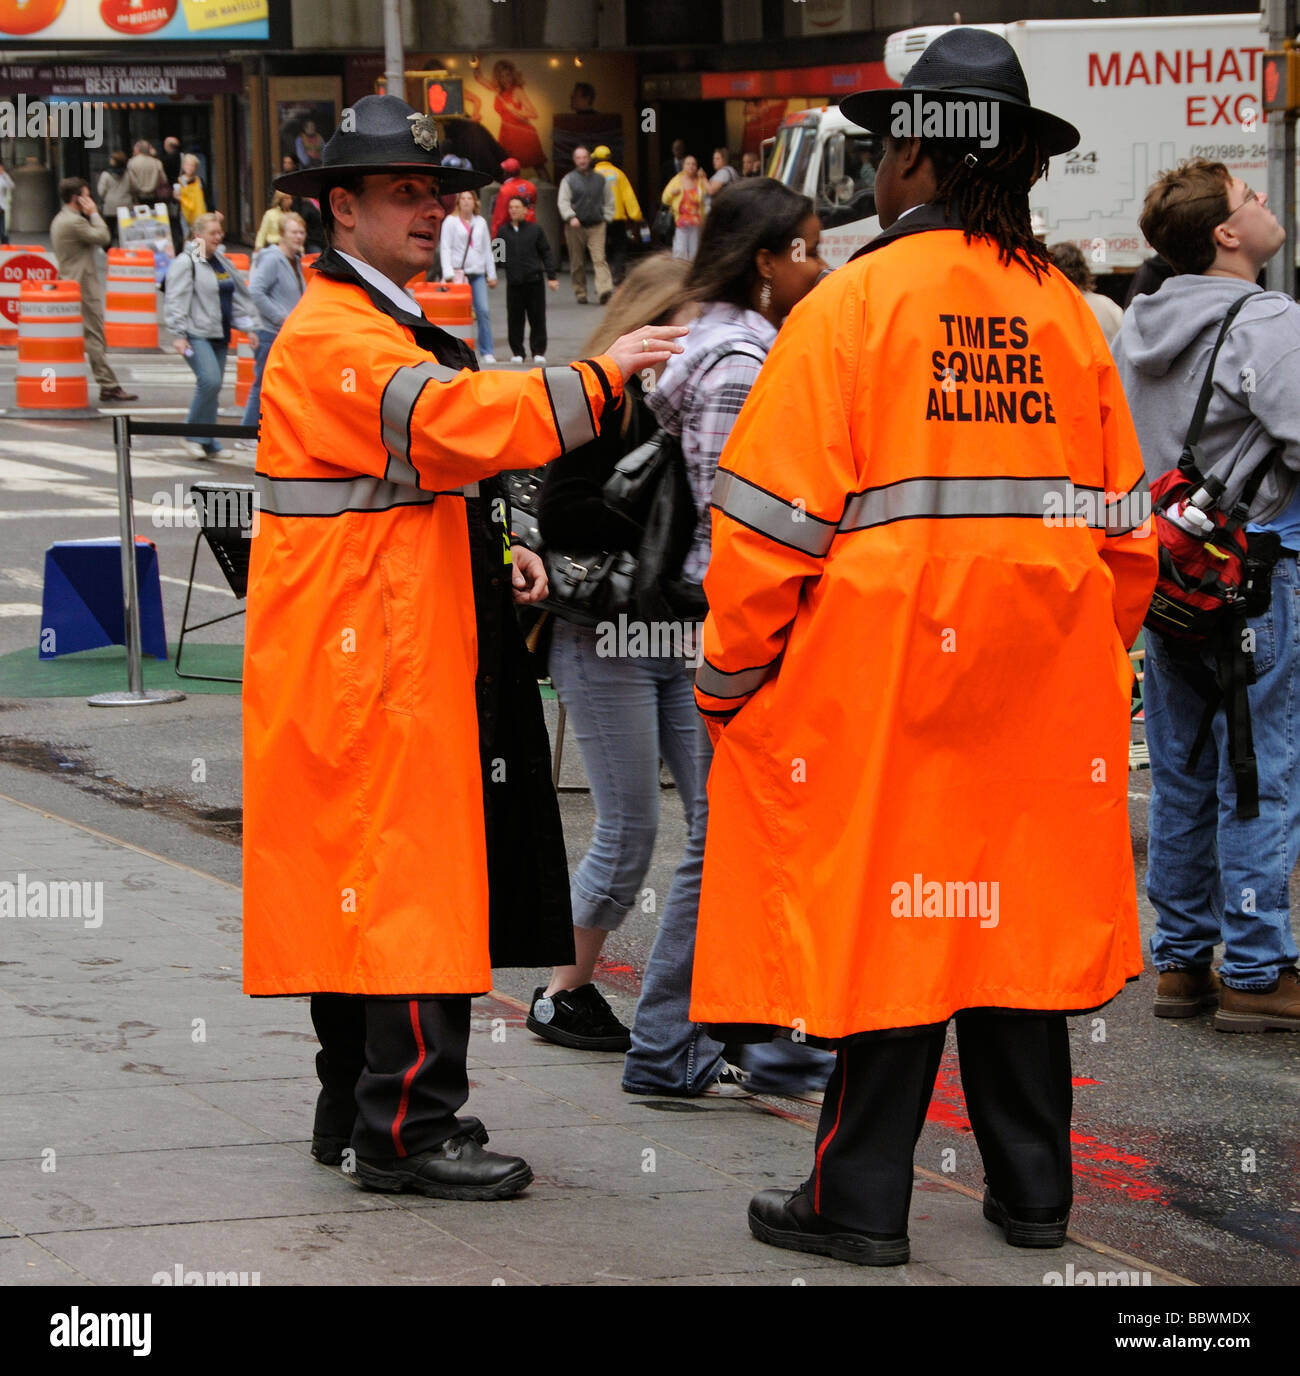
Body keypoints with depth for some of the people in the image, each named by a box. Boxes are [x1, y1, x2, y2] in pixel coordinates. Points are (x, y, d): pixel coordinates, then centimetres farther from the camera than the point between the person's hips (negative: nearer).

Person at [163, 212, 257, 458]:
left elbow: (239, 296, 25)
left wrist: (248, 326, 21)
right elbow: (175, 300, -11)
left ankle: (206, 442, 11)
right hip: (196, 335, -7)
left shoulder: (222, 262, 17)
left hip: (219, 336, 7)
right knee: (210, 381, -22)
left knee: (213, 387, 5)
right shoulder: (186, 262, -6)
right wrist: (178, 334, -18)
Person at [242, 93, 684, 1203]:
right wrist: (596, 377, -26)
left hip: (412, 646, 11)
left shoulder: (390, 327, 21)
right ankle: (409, 1128, -10)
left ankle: (358, 1113, 19)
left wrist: (495, 552, 13)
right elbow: (457, 425, -29)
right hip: (373, 660, -11)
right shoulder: (332, 338, -14)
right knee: (413, 879, -12)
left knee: (360, 886, 13)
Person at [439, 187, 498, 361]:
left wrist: (491, 274, 14)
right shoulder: (451, 221, 3)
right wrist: (448, 273, -12)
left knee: (483, 310, -6)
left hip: (478, 272, 3)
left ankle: (486, 351, -1)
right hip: (458, 271, -3)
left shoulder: (480, 222, 15)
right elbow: (445, 248, -3)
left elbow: (487, 249, 18)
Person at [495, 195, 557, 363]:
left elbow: (546, 253, 7)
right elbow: (494, 253, 11)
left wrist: (551, 277, 3)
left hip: (534, 280, -1)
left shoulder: (535, 230, 5)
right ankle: (517, 352, 11)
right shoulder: (503, 232, 7)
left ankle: (538, 351, 10)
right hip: (514, 281, 1)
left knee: (537, 317, 1)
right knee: (515, 318, 2)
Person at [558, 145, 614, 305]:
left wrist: (606, 218, 7)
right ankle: (580, 293, 14)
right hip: (575, 226, 0)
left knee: (599, 259, -14)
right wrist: (571, 217, -21)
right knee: (577, 263, 4)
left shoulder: (600, 179, 12)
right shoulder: (569, 179, 5)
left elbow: (609, 201, 19)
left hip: (596, 227, 0)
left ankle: (604, 290, -26)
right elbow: (563, 202, -5)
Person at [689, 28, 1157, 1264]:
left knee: (885, 914, 1)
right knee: (1016, 908, 12)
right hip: (1045, 678, 4)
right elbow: (1122, 519, 10)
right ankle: (1031, 1190, 19)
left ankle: (861, 1200, 6)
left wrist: (729, 673, 1)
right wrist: (1096, 648, 23)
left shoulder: (855, 303, -8)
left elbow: (775, 514, -9)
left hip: (885, 664, -4)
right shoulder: (1065, 313, 5)